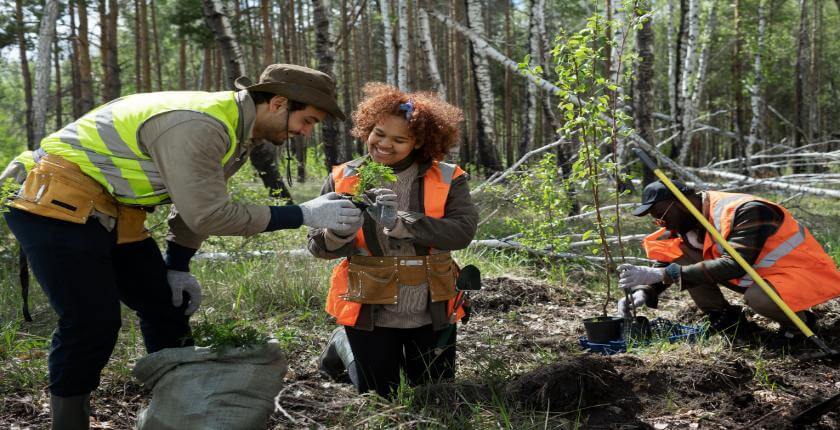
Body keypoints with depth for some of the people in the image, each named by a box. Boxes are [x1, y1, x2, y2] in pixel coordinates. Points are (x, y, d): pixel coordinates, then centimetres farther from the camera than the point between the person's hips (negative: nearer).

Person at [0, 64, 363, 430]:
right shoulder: (198, 125, -28)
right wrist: (303, 215, -23)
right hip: (60, 204, -9)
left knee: (167, 308, 9)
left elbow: (196, 200, 14)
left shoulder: (237, 132, 4)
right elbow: (210, 214, -27)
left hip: (114, 214, 10)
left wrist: (178, 266, 12)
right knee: (91, 326, -13)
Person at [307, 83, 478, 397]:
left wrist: (399, 223, -33)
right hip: (371, 312, -1)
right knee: (379, 398, 15)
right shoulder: (344, 179, -6)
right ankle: (344, 343, 41)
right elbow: (319, 246, -7)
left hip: (431, 313, 1)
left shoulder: (447, 179, -8)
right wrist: (344, 227, -30)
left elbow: (463, 230, -23)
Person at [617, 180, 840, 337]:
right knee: (681, 254, -10)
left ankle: (799, 319, -6)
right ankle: (723, 317, 2)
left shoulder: (746, 211, -30)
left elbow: (733, 266, -39)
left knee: (759, 298, -40)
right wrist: (644, 292, -24)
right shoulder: (688, 222, -5)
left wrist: (661, 274, -43)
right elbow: (667, 261, -2)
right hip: (755, 275, 7)